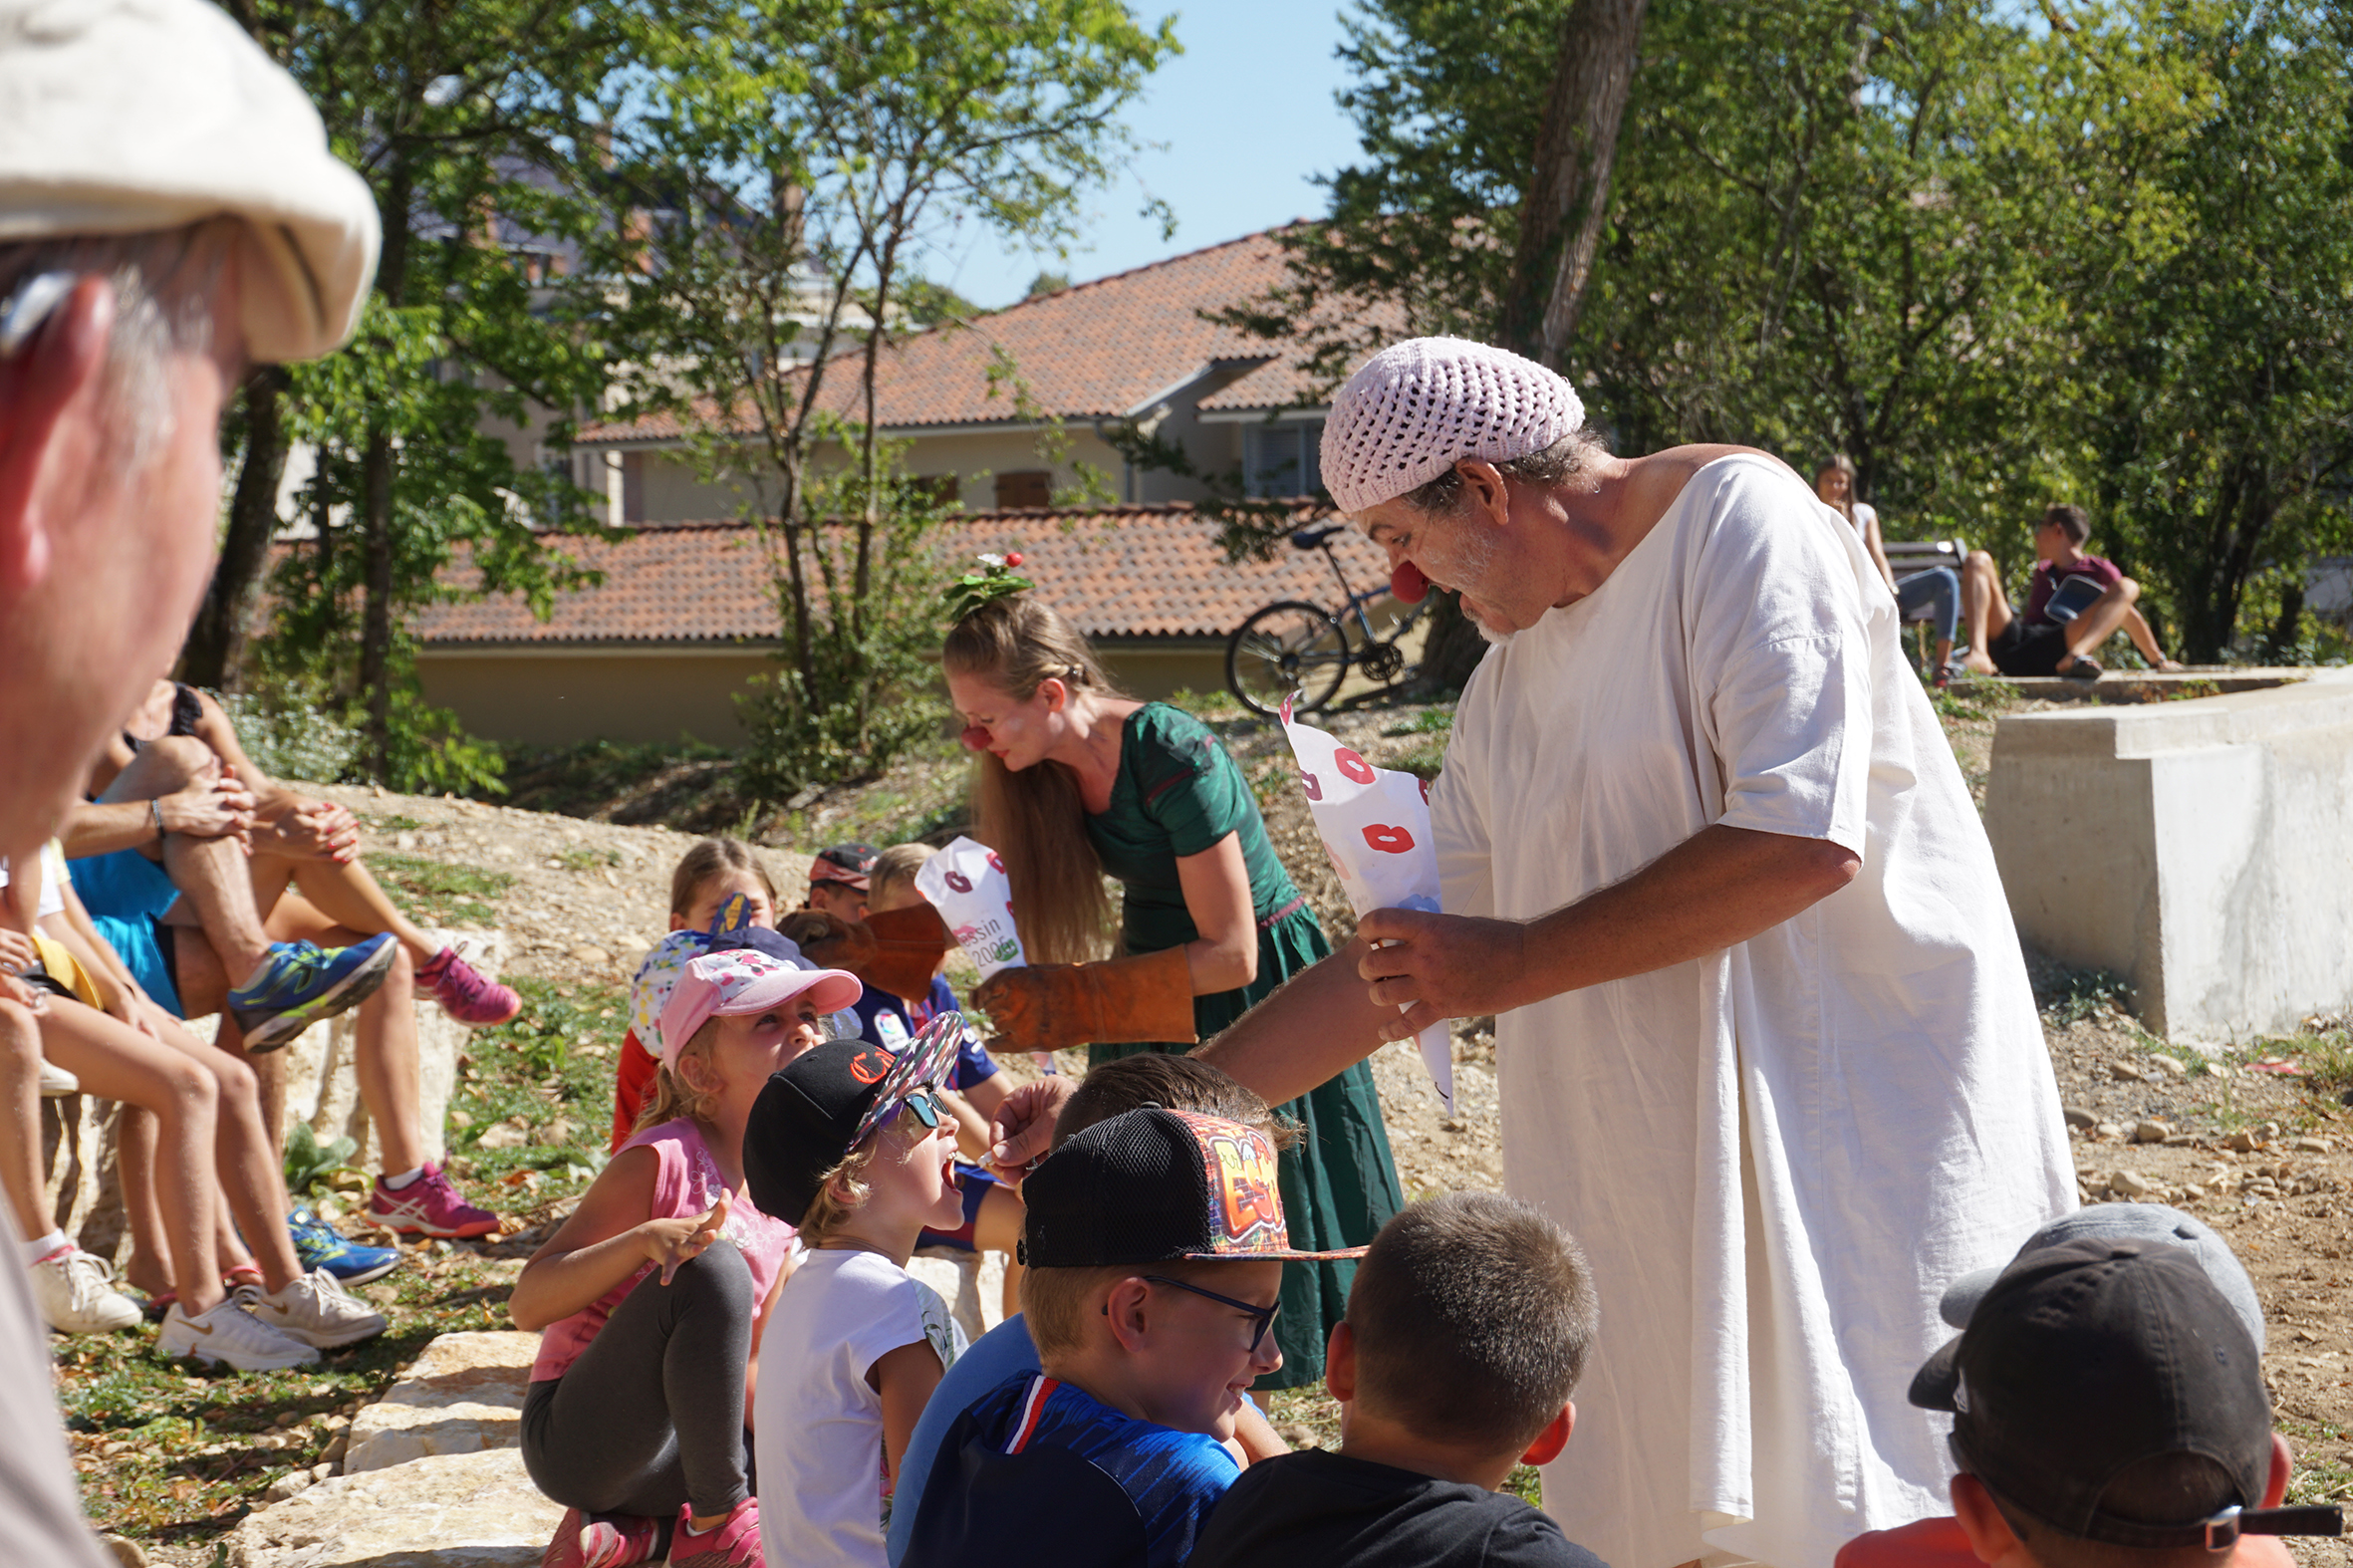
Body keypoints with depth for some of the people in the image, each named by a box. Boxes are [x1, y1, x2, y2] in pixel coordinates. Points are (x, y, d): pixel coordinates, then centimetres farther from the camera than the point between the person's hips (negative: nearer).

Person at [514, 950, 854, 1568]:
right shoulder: (663, 1159, -17)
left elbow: (750, 1362, 8)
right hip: (575, 1439, -7)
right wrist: (646, 1238, -34)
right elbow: (527, 1305, -20)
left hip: (668, 1454, 7)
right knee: (711, 1269, -30)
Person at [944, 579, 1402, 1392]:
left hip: (1259, 994, -7)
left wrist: (1067, 1000, -26)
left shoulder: (1171, 757, -28)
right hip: (1155, 1009, 7)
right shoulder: (1055, 769, -5)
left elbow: (1231, 955, -26)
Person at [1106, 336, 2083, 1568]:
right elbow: (1397, 969, 17)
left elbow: (1802, 839, -21)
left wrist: (1515, 965, -14)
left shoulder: (1737, 519, -9)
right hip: (1667, 1171, 7)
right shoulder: (1509, 684, 14)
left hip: (1865, 1109, -7)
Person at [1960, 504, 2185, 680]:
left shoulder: (2099, 570, 18)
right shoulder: (2042, 571, 35)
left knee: (2126, 587, -17)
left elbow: (2128, 615, 18)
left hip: (2055, 650, -4)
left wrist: (2157, 660, 19)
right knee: (1978, 560, -6)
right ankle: (1978, 654, -33)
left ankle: (2076, 656, -46)